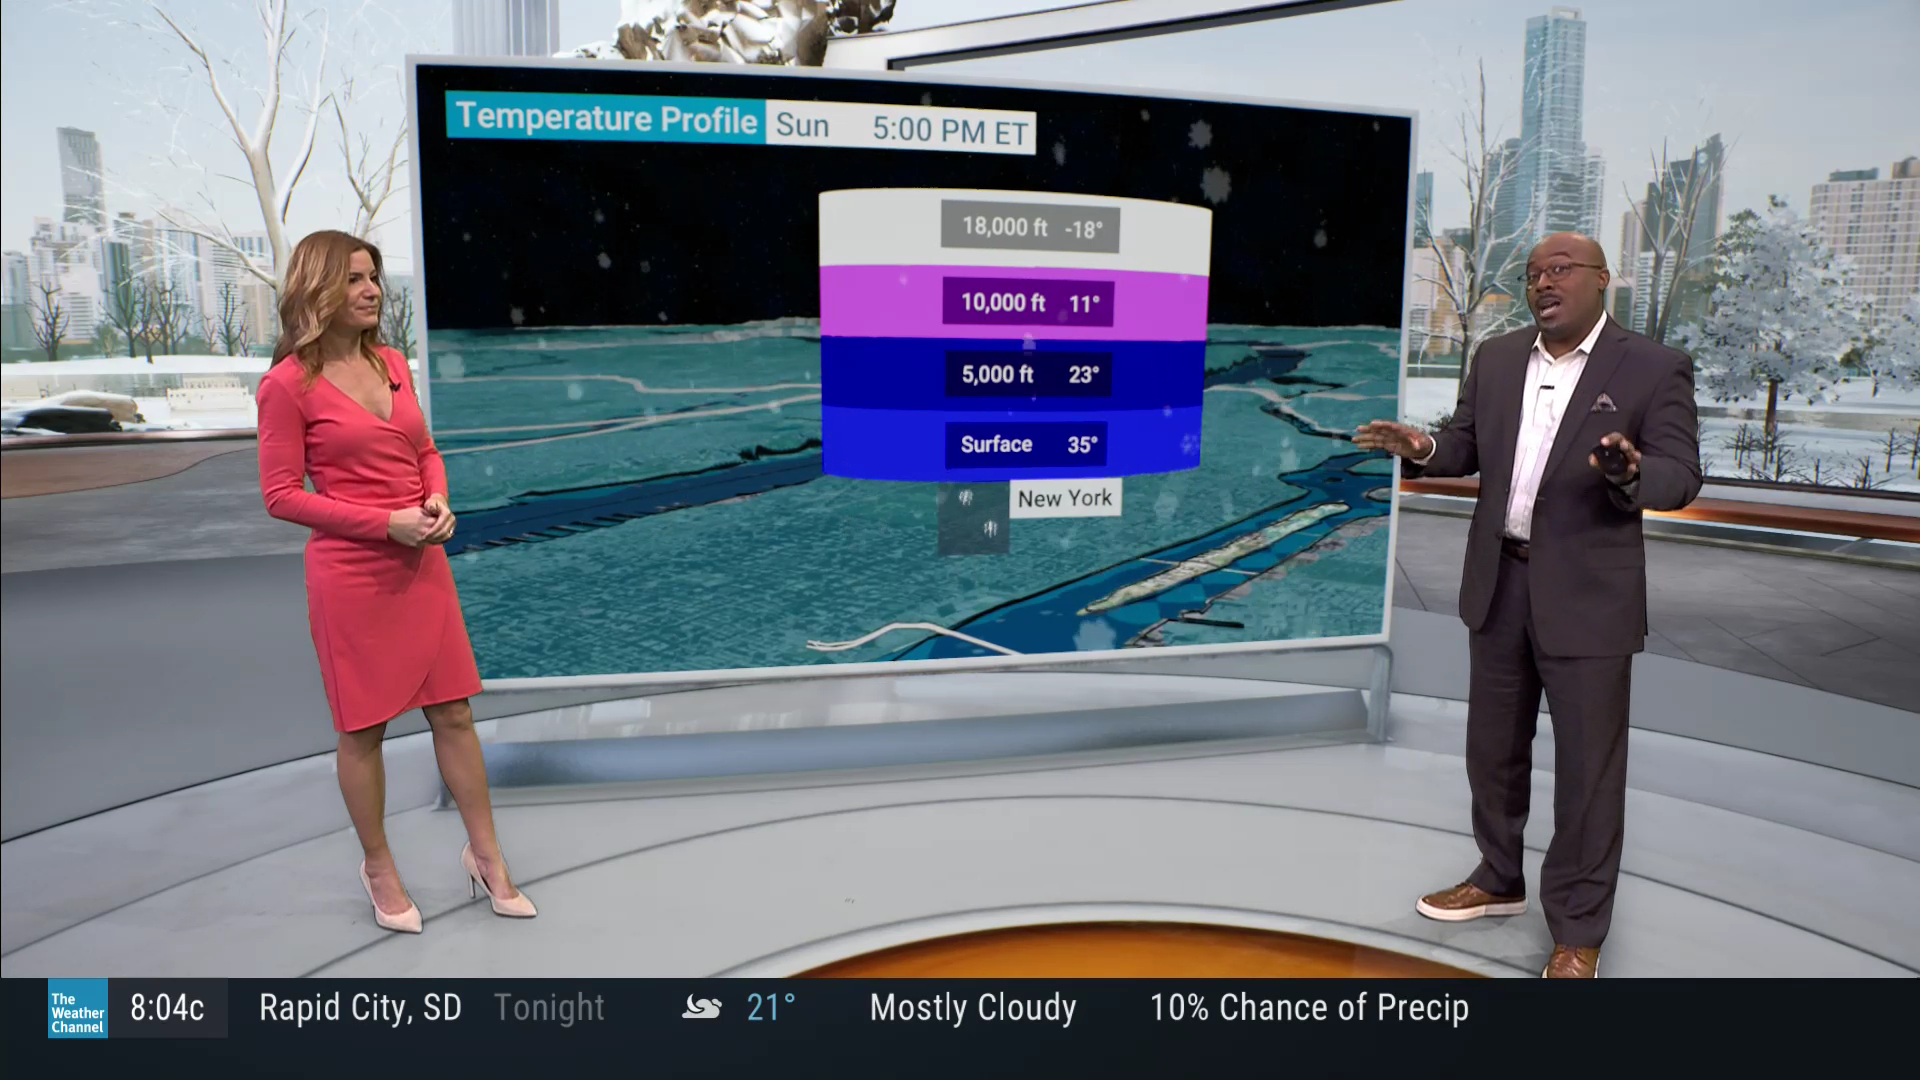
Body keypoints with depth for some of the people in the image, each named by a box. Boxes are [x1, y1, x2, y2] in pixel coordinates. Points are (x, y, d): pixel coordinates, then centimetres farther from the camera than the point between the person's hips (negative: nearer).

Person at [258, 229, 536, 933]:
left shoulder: (393, 363, 8)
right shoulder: (289, 383, -9)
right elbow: (282, 496, -9)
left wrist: (437, 500, -4)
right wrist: (387, 522, -17)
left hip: (423, 565, 5)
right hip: (352, 573, -5)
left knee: (454, 712, 10)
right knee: (364, 728, 7)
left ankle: (485, 854, 23)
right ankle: (379, 868, 26)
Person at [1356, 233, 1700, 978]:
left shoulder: (1654, 368, -8)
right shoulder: (1496, 358, 6)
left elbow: (1682, 477, -11)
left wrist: (1632, 473, -33)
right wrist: (1423, 449, -12)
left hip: (1587, 595, -5)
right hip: (1498, 582, 5)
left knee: (1587, 767, 4)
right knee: (1493, 748, 17)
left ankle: (1578, 929, 20)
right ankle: (1500, 880, 37)